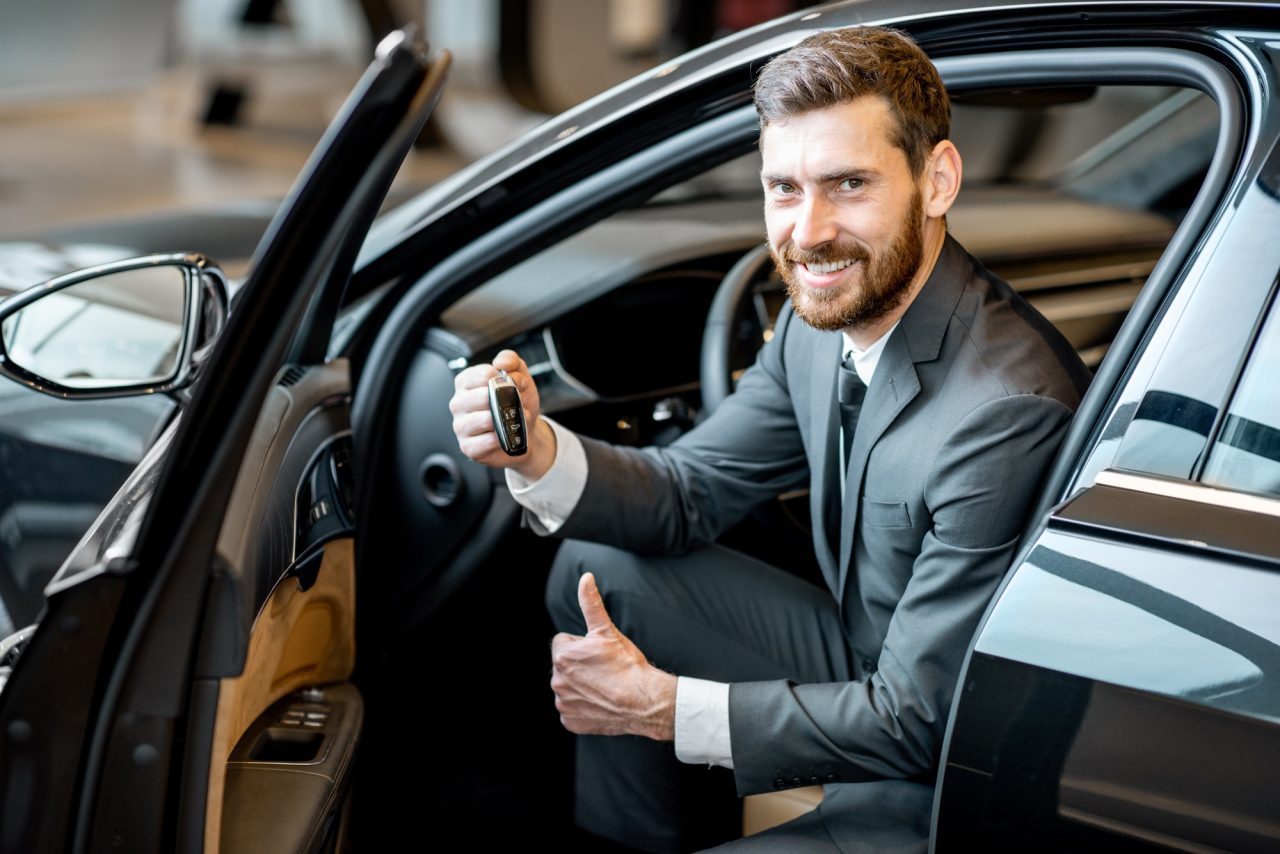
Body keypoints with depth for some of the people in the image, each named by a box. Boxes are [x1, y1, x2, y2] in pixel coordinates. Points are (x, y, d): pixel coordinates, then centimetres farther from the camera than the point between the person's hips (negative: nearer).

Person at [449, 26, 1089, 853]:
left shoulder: (1006, 413, -31)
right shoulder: (825, 320, -5)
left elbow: (923, 725, -26)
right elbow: (689, 493, 5)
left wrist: (662, 707, -23)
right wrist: (536, 450, -15)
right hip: (865, 663, 8)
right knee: (600, 570, 6)